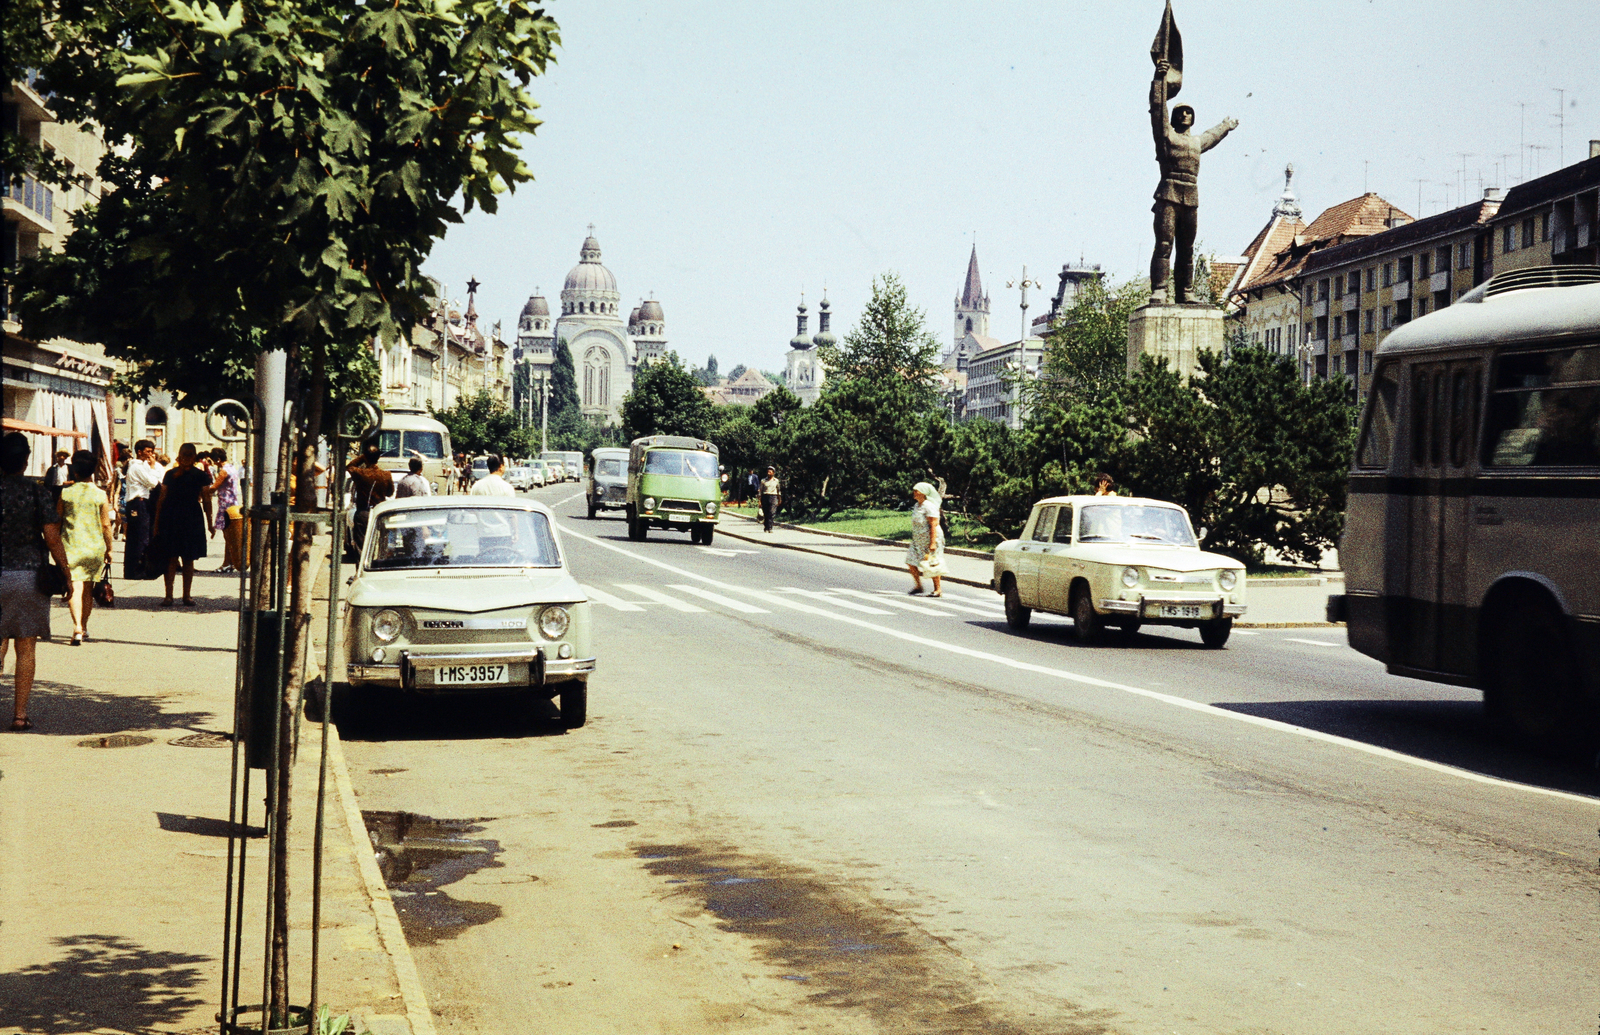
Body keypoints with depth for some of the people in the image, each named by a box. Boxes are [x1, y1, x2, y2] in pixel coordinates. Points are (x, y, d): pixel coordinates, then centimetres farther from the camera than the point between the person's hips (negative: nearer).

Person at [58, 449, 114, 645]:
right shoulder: (100, 495, -3)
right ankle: (84, 627, 26)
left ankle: (77, 627, -23)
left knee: (74, 586, -6)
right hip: (94, 546, 1)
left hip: (71, 545, -1)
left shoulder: (65, 493, -3)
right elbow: (105, 525, 0)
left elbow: (56, 520, 5)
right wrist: (109, 548, 11)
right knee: (88, 588, 14)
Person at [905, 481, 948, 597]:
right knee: (911, 561, 5)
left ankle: (938, 590, 8)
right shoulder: (916, 506, 11)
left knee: (932, 565, -2)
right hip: (918, 540, 9)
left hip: (930, 539, -9)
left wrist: (933, 543, -26)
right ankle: (918, 586, 18)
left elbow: (934, 525, -22)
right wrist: (914, 540, 21)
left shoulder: (929, 507, -17)